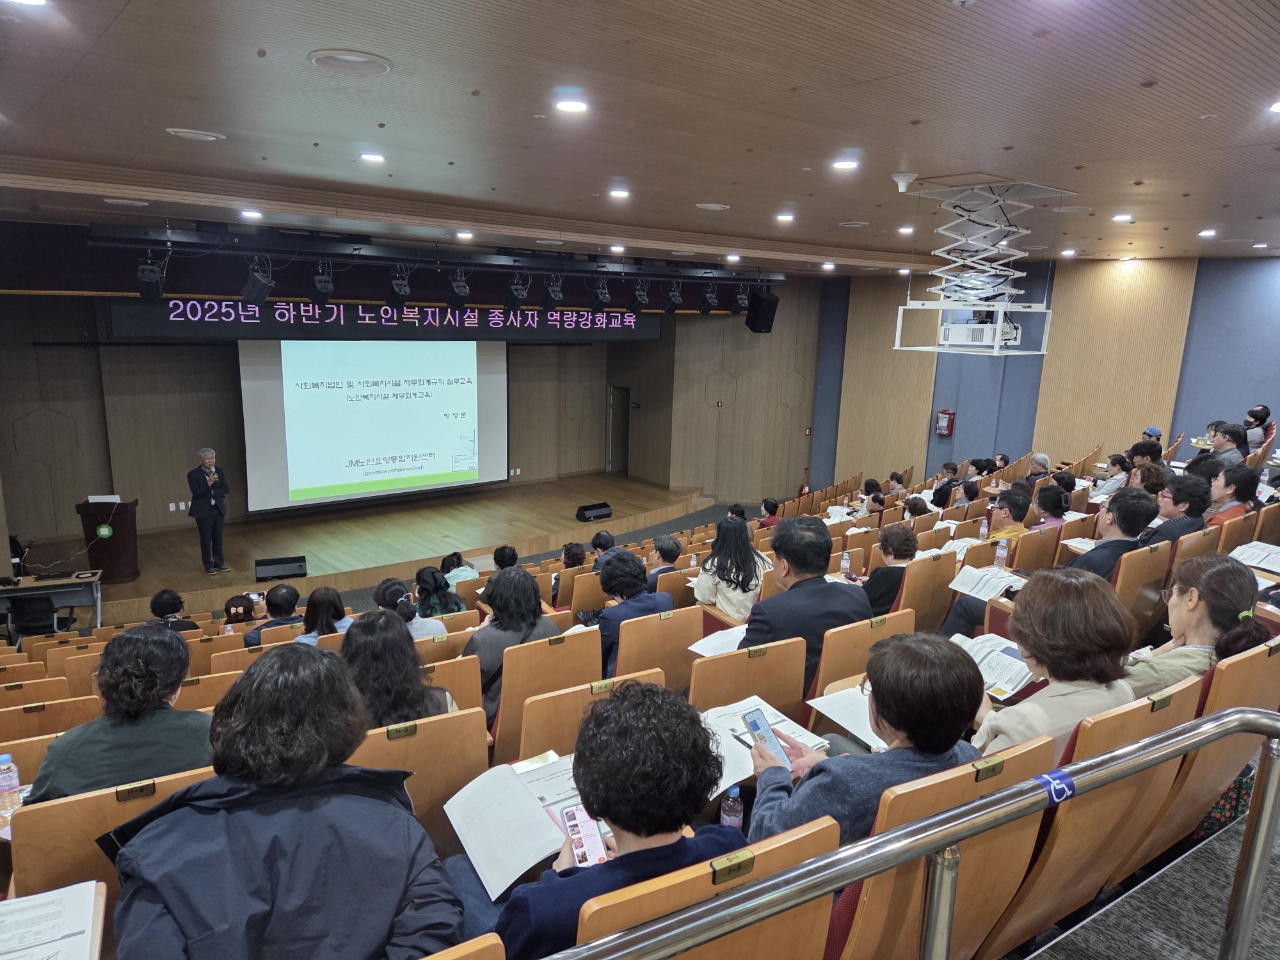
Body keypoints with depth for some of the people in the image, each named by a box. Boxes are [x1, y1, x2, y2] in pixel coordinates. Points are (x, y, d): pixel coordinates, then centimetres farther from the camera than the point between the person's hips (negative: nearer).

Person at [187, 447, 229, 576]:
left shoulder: (219, 472, 3)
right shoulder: (193, 474, -9)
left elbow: (226, 489, 0)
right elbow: (196, 493, -18)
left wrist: (212, 493, -15)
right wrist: (209, 482, -29)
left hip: (218, 509, 4)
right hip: (203, 511, -4)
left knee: (218, 537, 10)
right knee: (206, 539, 2)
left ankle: (219, 563, 21)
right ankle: (208, 565, 12)